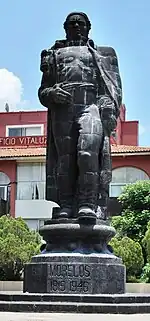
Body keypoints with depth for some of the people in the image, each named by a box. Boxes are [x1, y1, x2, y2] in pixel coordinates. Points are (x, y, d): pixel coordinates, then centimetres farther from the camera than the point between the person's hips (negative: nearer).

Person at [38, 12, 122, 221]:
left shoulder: (101, 55, 27)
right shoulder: (54, 55, 28)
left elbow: (113, 86, 14)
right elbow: (42, 91, 21)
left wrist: (110, 111, -5)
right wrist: (52, 93, -4)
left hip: (91, 105, -2)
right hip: (62, 109, 2)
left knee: (88, 153, -23)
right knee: (65, 157, -8)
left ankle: (88, 204, -25)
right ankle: (66, 205, -7)